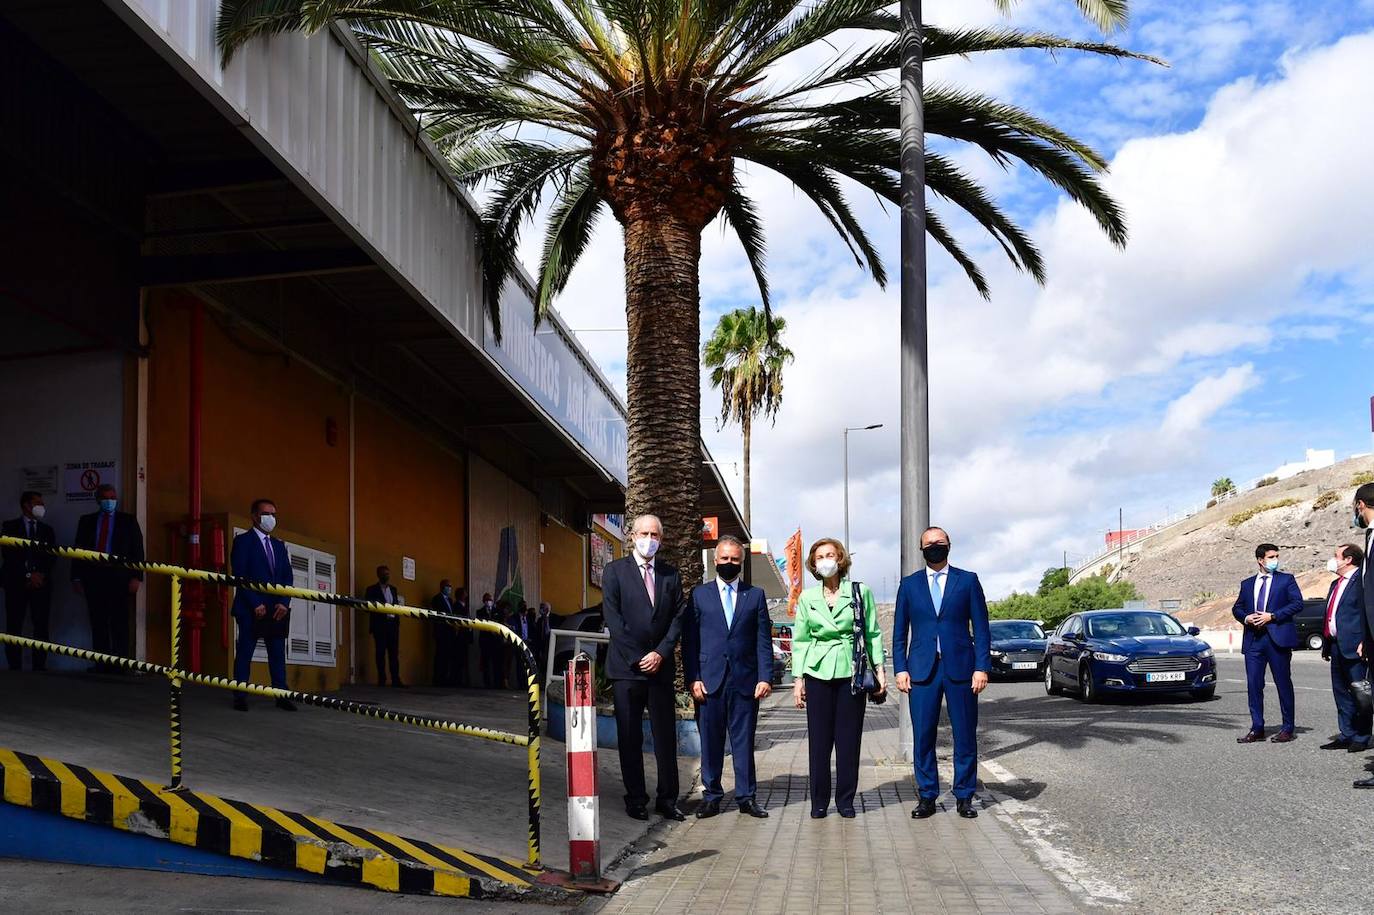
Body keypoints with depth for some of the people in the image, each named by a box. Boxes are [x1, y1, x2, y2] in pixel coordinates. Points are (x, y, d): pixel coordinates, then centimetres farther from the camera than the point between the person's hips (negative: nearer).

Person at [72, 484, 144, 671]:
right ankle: (101, 664, 2)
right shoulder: (86, 521, 15)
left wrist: (136, 577, -5)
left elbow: (137, 550, 4)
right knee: (98, 624, 1)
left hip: (119, 578, -2)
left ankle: (120, 664, -4)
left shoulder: (128, 521, 9)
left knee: (119, 623, -4)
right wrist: (77, 577, 5)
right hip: (93, 577, 2)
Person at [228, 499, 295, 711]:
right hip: (252, 609, -5)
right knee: (244, 653, -1)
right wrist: (255, 604, -14)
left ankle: (281, 696, 4)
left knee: (278, 654, 3)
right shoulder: (243, 541, 0)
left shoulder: (279, 546, 19)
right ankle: (240, 697, 3)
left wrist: (284, 602, -3)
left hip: (277, 610, 5)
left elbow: (288, 577, 13)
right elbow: (240, 575, -8)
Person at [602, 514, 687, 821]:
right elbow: (612, 618, -5)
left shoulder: (671, 574, 11)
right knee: (630, 738, 3)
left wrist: (660, 653, -7)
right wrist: (637, 658, -10)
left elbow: (678, 617, 6)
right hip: (626, 668, -2)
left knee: (666, 736, 3)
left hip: (661, 666, 2)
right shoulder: (614, 571, 2)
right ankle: (636, 800, 11)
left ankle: (667, 800, 10)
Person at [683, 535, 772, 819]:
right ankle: (711, 797, 12)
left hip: (745, 681, 0)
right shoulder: (699, 594, 8)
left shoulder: (755, 595, 10)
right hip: (709, 681, 0)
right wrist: (693, 678, -4)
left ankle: (746, 797, 11)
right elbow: (689, 640, 5)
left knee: (744, 740, 4)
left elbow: (763, 641, 6)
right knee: (710, 741, 4)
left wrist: (765, 677, -3)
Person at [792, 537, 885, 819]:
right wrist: (798, 678, 4)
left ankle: (845, 801, 11)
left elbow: (873, 633, 6)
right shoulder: (807, 598, 8)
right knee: (819, 740, 0)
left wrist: (879, 667, -1)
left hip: (851, 672, -1)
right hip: (818, 673, 1)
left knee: (849, 739, 1)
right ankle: (819, 802, 9)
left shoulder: (861, 592, 4)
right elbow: (800, 640, 10)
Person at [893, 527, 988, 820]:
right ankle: (927, 797, 10)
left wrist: (982, 667, -5)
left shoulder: (968, 581, 6)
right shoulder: (909, 584, 10)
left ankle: (964, 796, 13)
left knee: (965, 736, 3)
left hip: (960, 667, -1)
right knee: (923, 737, 1)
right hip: (922, 669, 1)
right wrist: (900, 669, 1)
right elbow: (900, 631, 10)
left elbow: (981, 628, 4)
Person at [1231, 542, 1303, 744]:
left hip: (1278, 638, -4)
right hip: (1253, 639, 4)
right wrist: (1245, 617, -3)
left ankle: (1287, 729, 9)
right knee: (1253, 684, 1)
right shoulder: (1247, 584, 16)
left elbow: (1297, 603, -6)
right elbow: (1237, 608, 19)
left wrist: (1272, 616, -13)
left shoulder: (1286, 580, 5)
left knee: (1283, 684, 1)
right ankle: (1257, 729, 7)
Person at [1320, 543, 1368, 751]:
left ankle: (1361, 738, 3)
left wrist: (1363, 641, -22)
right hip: (1336, 646, 9)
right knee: (1341, 693, 12)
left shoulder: (1361, 580, -9)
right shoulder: (1336, 584, 20)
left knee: (1358, 694, -3)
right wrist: (1326, 644, 19)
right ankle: (1347, 735, 19)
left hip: (1353, 646, -9)